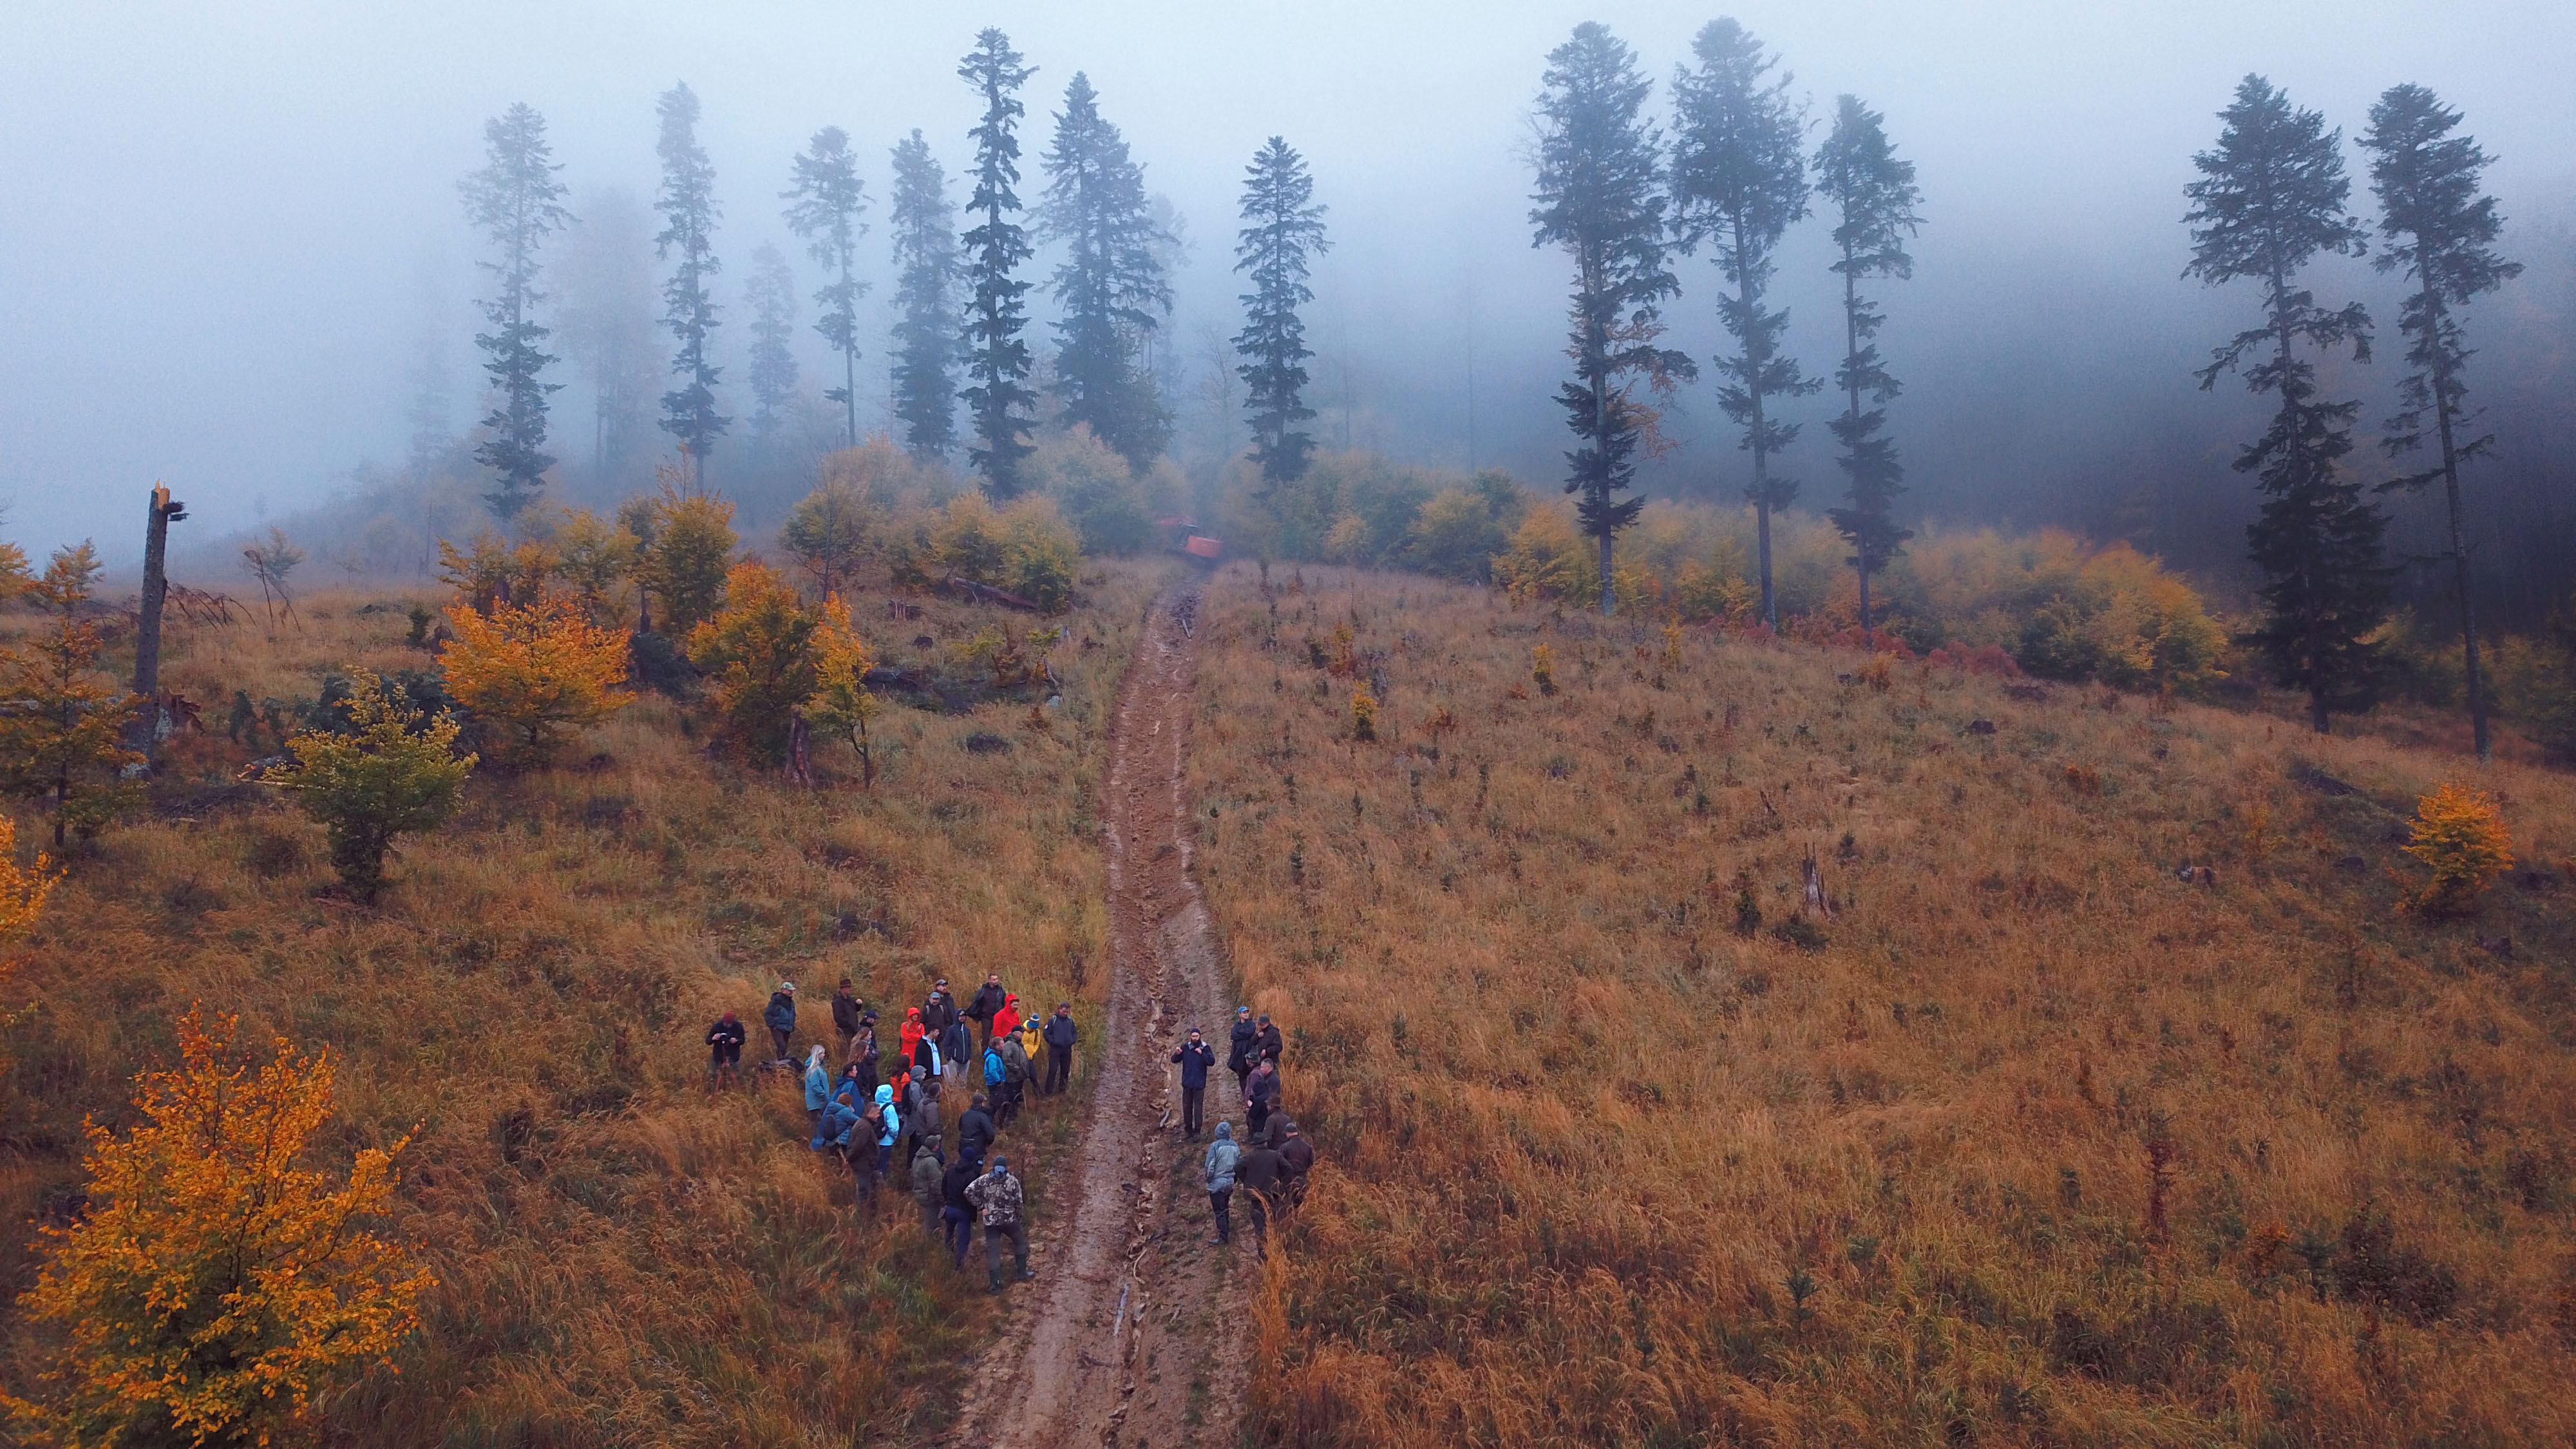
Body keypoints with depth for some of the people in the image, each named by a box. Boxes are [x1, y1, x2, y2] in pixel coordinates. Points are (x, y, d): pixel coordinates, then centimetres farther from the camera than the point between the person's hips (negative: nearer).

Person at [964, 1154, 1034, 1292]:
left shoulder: (984, 1180, 0)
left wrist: (980, 1207, -3)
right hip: (1009, 1220, -1)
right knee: (1021, 1242, 23)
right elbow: (1018, 1202, -4)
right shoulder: (1013, 1181, -3)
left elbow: (969, 1191, -11)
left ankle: (996, 1284, 2)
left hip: (990, 1222, 1)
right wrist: (1018, 1218, 12)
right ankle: (1023, 1273, 26)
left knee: (993, 1253, 5)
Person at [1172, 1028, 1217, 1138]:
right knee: (1187, 1107, 11)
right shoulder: (1185, 1047, 1)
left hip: (1199, 1084, -3)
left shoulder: (1205, 1048, -4)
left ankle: (1197, 1132, 6)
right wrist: (1177, 1054, -17)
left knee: (1198, 1108, -1)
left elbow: (1212, 1062, -14)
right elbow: (1174, 1060, 4)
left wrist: (1202, 1054, -25)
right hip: (1187, 1083, 3)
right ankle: (1188, 1130, 24)